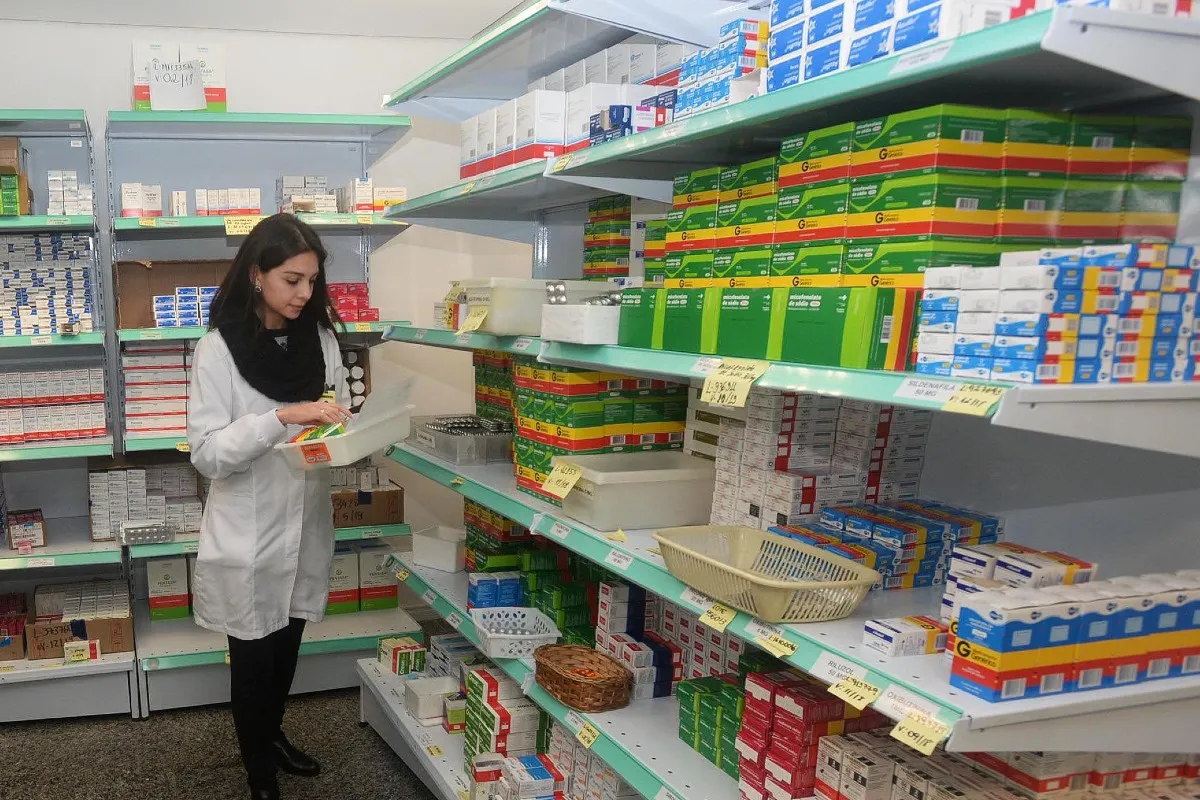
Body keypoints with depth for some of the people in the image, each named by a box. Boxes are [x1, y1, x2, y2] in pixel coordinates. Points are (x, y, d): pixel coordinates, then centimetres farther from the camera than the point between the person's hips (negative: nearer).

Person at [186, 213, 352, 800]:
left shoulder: (320, 338, 1)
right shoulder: (219, 349, -14)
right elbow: (207, 451, -18)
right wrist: (284, 419, -29)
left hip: (306, 525, 5)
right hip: (249, 533, -4)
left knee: (288, 648, 21)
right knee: (253, 658, 11)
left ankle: (272, 733, 46)